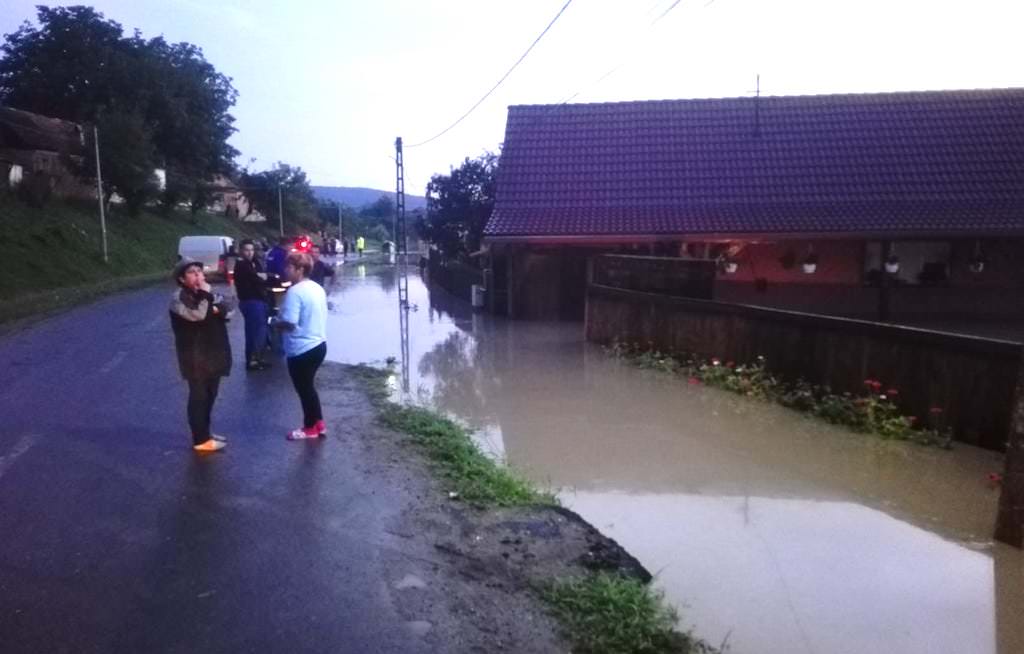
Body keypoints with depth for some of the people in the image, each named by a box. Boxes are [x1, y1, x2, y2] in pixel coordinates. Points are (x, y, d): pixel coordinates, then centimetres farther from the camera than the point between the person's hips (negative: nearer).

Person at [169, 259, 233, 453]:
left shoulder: (205, 292, 13)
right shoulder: (179, 297, -11)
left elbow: (228, 309, 2)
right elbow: (198, 315, -27)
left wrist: (217, 309, -17)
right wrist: (205, 295, -19)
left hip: (213, 353, 8)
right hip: (195, 356, -8)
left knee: (210, 395, 15)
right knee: (198, 396, -2)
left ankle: (205, 432, 28)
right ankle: (201, 440, 5)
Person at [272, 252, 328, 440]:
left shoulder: (295, 291, -19)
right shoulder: (318, 288, 8)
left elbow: (289, 323, -25)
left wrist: (276, 323, -4)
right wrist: (281, 320, 18)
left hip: (301, 349, -8)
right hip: (318, 344, 8)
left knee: (303, 389, 9)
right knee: (308, 386, 21)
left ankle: (310, 428, 24)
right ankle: (318, 424, 28)